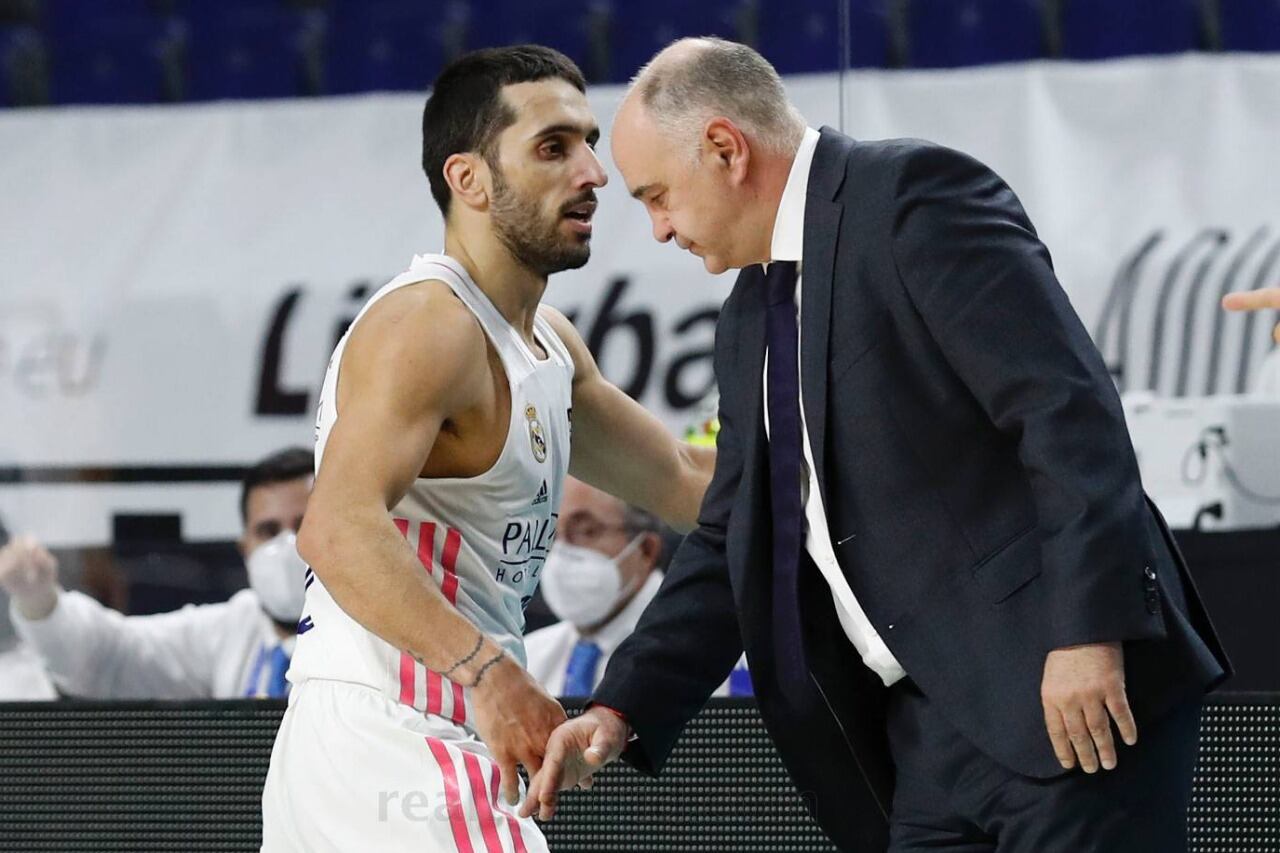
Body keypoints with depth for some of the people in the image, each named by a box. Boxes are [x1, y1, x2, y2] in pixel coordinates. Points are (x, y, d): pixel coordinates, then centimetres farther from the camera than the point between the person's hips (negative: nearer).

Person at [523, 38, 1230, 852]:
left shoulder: (916, 194, -9)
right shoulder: (752, 318, 19)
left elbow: (1069, 408, -17)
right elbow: (729, 543, 24)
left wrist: (1088, 630, -24)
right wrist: (622, 710, 12)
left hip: (1071, 690, -9)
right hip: (930, 726, 9)